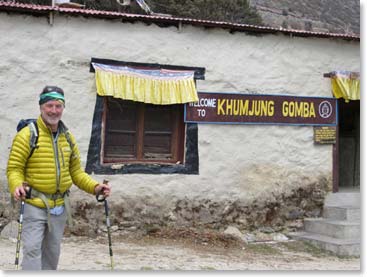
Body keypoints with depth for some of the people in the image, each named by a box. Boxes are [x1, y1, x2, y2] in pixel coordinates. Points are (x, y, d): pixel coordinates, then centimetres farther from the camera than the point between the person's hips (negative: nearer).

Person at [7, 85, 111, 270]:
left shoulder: (68, 138, 10)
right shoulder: (27, 135, -8)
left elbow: (76, 171, 14)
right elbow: (14, 168, -10)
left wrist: (95, 187, 0)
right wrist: (16, 186, -30)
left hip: (59, 206, 6)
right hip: (34, 204, -6)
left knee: (52, 252, 14)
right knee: (33, 249, -12)